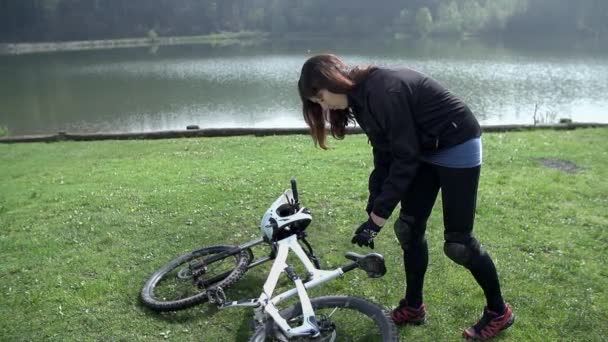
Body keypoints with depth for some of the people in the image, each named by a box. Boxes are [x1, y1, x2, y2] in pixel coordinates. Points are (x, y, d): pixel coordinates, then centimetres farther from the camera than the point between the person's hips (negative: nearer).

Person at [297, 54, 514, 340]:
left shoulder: (384, 91, -29)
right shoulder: (361, 98, 0)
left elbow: (405, 158, -26)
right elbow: (384, 158, 3)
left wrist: (379, 215, -21)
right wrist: (373, 211, -1)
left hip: (458, 146, -9)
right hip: (424, 151, 9)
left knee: (457, 242, -4)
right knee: (409, 228, 7)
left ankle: (498, 312, 17)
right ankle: (413, 306, 22)